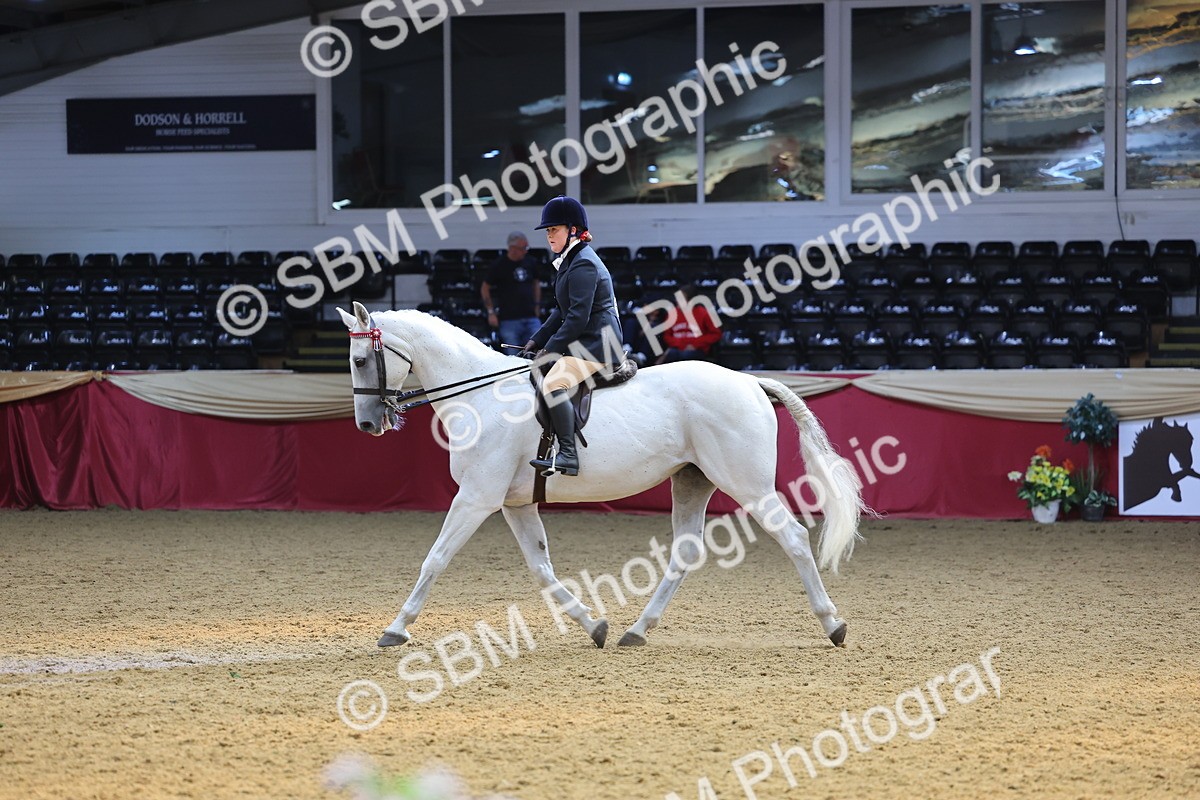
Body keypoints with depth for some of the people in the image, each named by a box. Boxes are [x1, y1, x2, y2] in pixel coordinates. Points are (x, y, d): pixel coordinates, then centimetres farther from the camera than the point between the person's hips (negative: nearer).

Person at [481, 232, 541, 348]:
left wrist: (537, 305, 13)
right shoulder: (499, 265, -3)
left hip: (531, 317, 4)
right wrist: (491, 312, -3)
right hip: (509, 320, -4)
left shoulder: (529, 263, 10)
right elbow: (485, 289, 3)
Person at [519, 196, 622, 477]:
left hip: (597, 344, -12)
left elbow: (577, 317, -20)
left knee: (553, 383, -28)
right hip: (584, 344, 12)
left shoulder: (582, 265, -15)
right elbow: (562, 311, 22)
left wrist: (551, 349, -16)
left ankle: (568, 455, -34)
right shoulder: (569, 261, 18)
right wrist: (537, 341, 12)